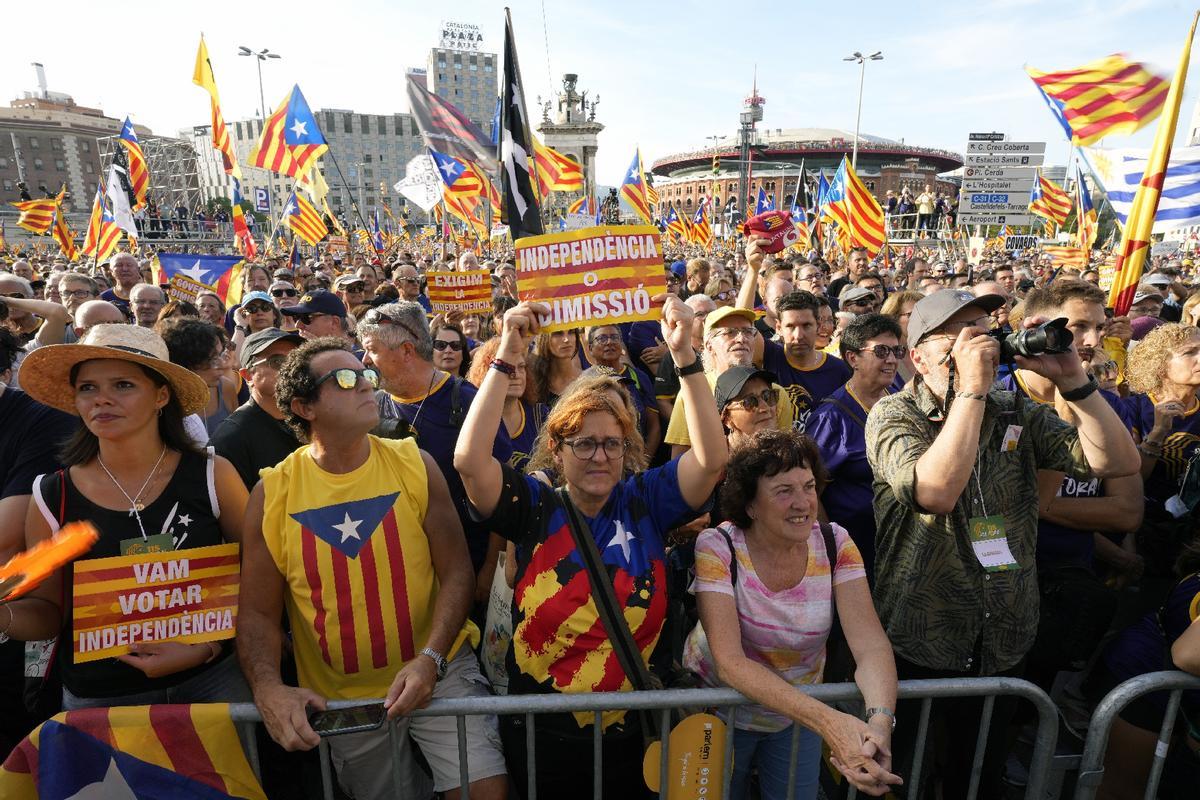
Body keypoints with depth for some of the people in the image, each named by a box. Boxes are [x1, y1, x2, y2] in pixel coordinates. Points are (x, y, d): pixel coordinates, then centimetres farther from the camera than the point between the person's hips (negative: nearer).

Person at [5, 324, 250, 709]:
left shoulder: (213, 476, -10)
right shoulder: (52, 496, -4)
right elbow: (49, 610, 5)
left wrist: (207, 647, -14)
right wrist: (6, 616, -15)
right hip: (98, 699, 1)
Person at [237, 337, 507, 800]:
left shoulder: (415, 465, -8)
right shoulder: (271, 494, -7)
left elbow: (456, 571, -8)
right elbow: (258, 612, -3)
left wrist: (431, 660, -19)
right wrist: (268, 688, -20)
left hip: (439, 671, -1)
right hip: (341, 695, 1)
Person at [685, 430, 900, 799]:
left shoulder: (835, 544, -15)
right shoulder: (718, 547, -26)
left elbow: (871, 644, -22)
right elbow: (729, 661, -32)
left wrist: (880, 720, -42)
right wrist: (828, 721, -42)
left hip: (799, 714, 3)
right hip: (718, 710, -2)